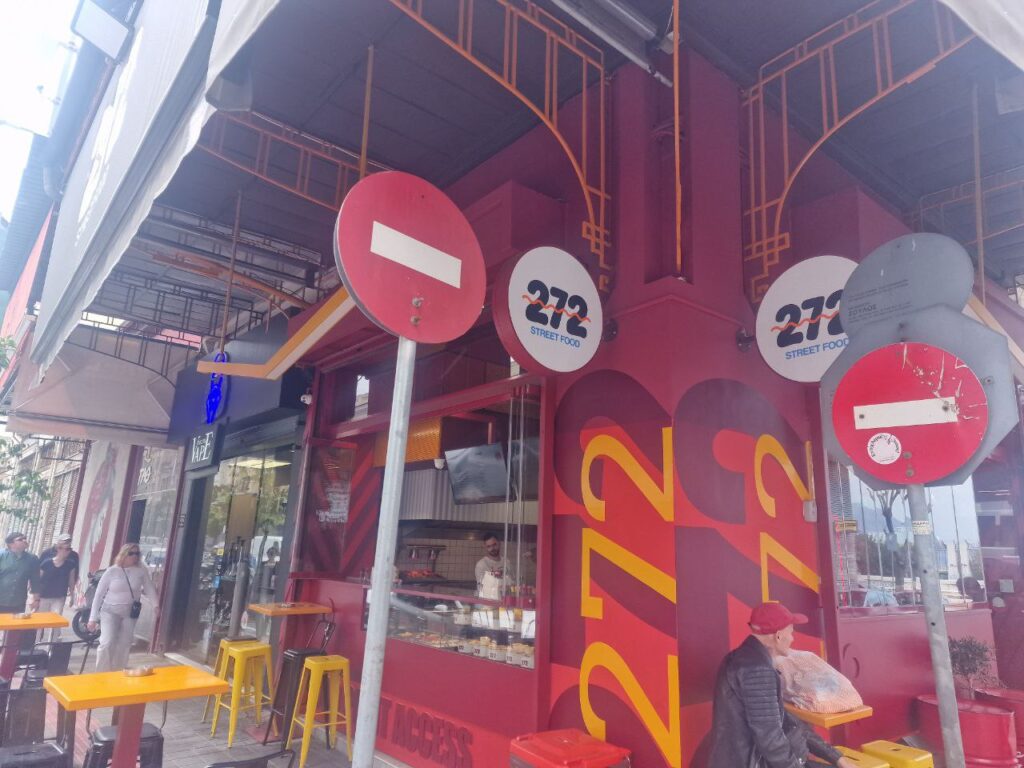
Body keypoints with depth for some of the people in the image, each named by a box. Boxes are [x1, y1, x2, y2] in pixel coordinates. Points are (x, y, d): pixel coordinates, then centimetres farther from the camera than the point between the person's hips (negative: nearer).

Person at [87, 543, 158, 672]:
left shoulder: (142, 570, -5)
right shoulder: (111, 571, -10)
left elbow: (149, 588, -1)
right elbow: (99, 595, -4)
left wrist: (156, 605, -11)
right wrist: (93, 618, -5)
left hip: (130, 613, 2)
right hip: (110, 611, -2)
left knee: (124, 645, 11)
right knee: (107, 643, -15)